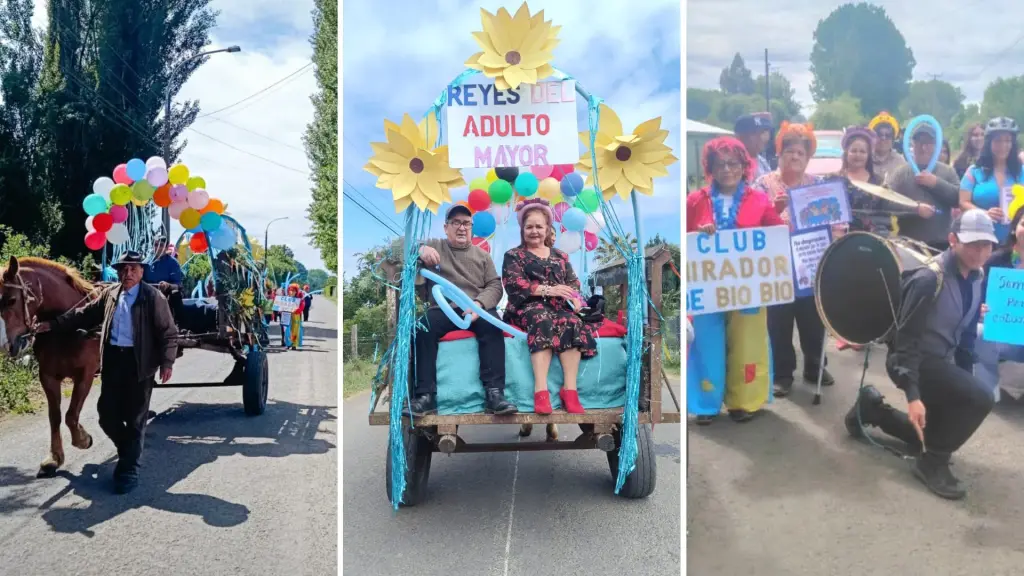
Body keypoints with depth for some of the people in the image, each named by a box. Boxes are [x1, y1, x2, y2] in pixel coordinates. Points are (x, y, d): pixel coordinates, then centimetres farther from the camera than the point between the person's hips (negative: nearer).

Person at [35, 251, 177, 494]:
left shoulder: (153, 297, -6)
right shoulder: (109, 294, 10)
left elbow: (168, 333, -8)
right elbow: (85, 315, 19)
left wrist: (167, 362, -17)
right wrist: (54, 324, 14)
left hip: (140, 363, -5)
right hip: (112, 360, 5)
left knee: (135, 419, 2)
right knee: (107, 414, 9)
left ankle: (129, 470, 12)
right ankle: (128, 451, 35)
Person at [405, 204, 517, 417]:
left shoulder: (482, 255, 19)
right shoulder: (434, 245, 16)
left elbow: (495, 286, 10)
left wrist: (478, 304, -13)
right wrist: (420, 249, -18)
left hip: (476, 309, 1)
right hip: (442, 309, 0)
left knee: (492, 323, -32)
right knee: (421, 327, -31)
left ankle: (494, 393, -35)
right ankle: (425, 396, -32)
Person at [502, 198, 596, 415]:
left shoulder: (560, 256, 24)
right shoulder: (513, 255, 12)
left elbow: (573, 282, 15)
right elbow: (513, 284, -5)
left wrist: (575, 298, -11)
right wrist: (547, 290, -17)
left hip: (558, 306, 3)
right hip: (528, 306, -3)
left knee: (571, 322, -32)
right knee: (543, 321, -38)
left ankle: (570, 388, -37)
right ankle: (540, 389, -47)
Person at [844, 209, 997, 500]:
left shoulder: (977, 277, 0)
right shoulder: (929, 280, -25)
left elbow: (966, 331, 12)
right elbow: (905, 339, -25)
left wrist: (966, 376, 10)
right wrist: (913, 395, -29)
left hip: (942, 362, 9)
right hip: (914, 361, -8)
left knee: (930, 435, 16)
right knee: (979, 398, -27)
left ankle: (872, 408, 29)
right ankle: (932, 461, -10)